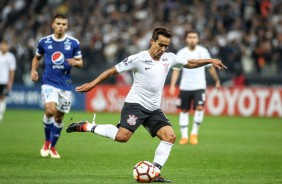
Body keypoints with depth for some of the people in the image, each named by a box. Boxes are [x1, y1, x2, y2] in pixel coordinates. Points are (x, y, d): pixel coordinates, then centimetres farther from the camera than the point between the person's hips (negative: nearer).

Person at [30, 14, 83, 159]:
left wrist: (75, 62, -16)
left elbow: (80, 62, 7)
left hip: (65, 84, 2)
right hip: (49, 82, -2)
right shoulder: (44, 41, 2)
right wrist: (33, 70, 1)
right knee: (50, 110, -23)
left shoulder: (73, 43, 1)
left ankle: (53, 147, 26)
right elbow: (37, 57, 19)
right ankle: (47, 142, -1)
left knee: (59, 117, 7)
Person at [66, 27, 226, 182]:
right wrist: (92, 84, -7)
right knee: (122, 136, -25)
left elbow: (190, 63, 24)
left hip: (154, 109, 6)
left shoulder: (169, 58, 6)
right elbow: (112, 71, -4)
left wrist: (210, 61, 14)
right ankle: (87, 127, -8)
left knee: (170, 136, -11)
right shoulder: (138, 59, -11)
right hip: (135, 104, -6)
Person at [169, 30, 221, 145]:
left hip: (199, 86, -1)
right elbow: (176, 70, -4)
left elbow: (210, 67, 10)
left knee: (200, 107, -18)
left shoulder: (203, 51, -1)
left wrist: (217, 81, 17)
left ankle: (194, 133, -5)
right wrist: (172, 85, -14)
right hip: (185, 87, 1)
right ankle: (184, 136, 13)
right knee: (184, 110, 4)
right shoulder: (181, 53, -3)